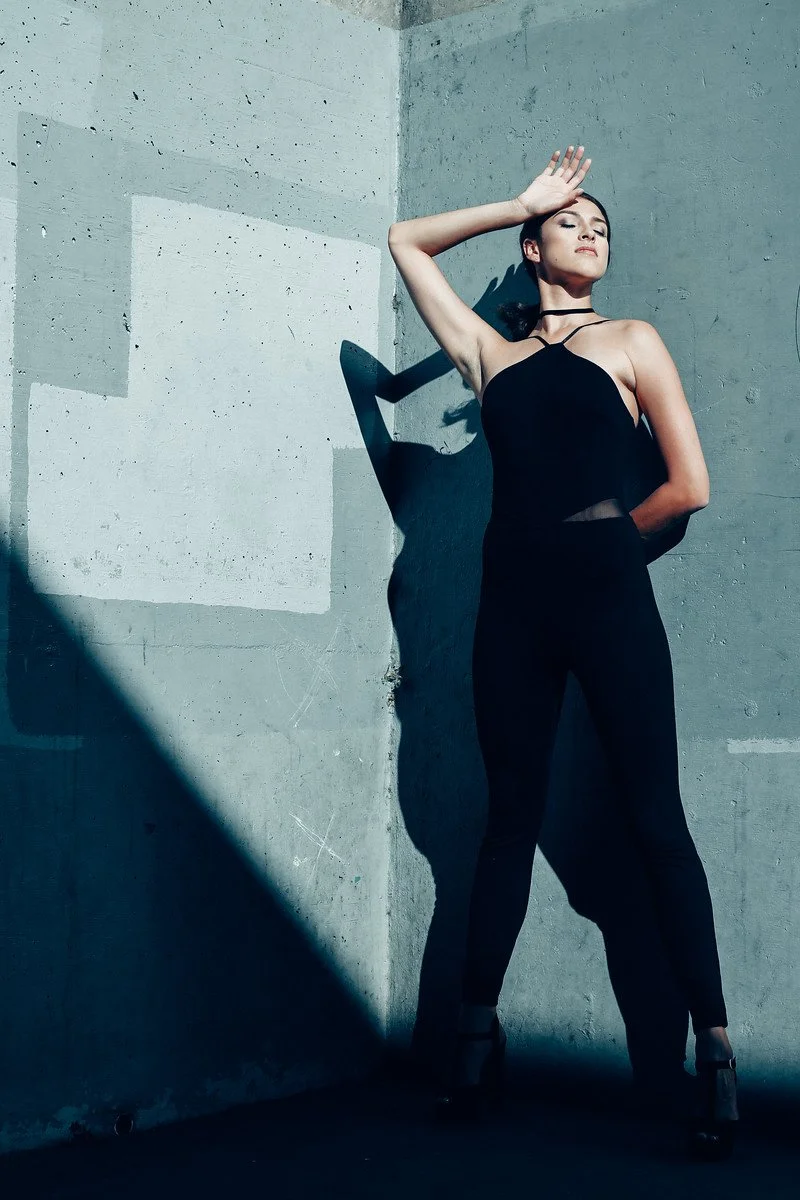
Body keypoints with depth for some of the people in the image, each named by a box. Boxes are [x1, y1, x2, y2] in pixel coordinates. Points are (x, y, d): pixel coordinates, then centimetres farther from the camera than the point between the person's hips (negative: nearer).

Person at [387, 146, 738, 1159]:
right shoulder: (491, 352, 17)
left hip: (604, 590, -3)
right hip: (512, 596, 3)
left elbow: (689, 487, 4)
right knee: (511, 816, 9)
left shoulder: (631, 342, 9)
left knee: (654, 817, -5)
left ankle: (715, 1049, -2)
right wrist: (523, 202, 21)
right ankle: (477, 1037, 16)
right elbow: (407, 242, 24)